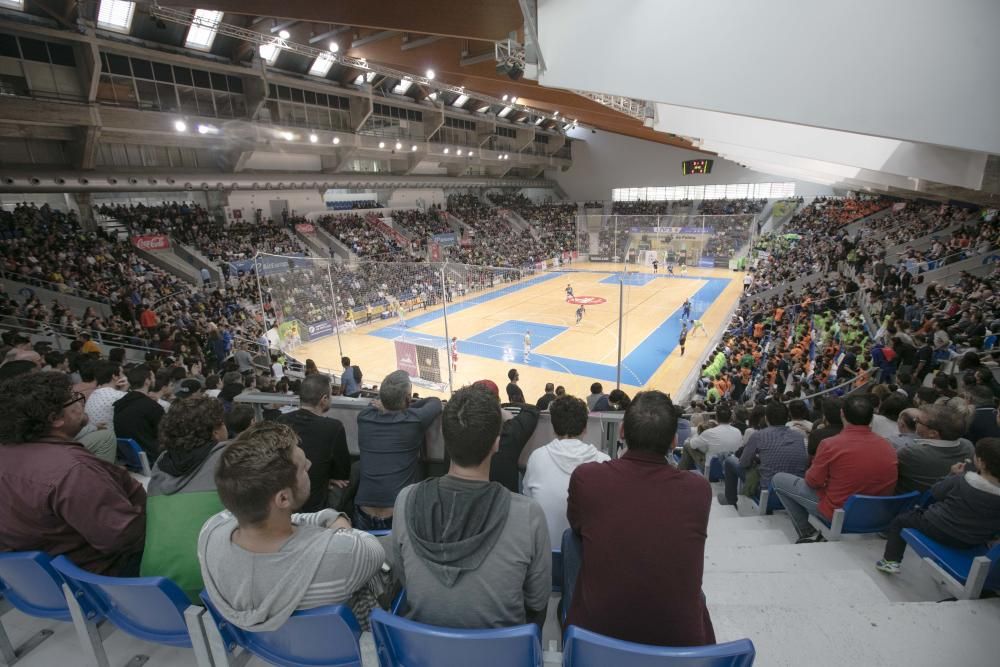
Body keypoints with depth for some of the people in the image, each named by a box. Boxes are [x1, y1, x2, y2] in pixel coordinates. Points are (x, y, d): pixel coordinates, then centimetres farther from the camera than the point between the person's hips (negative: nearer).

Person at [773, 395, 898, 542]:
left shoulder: (830, 444, -23)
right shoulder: (888, 447, -7)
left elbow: (813, 481, -12)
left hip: (837, 513, -6)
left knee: (779, 479, 8)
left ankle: (807, 534, 11)